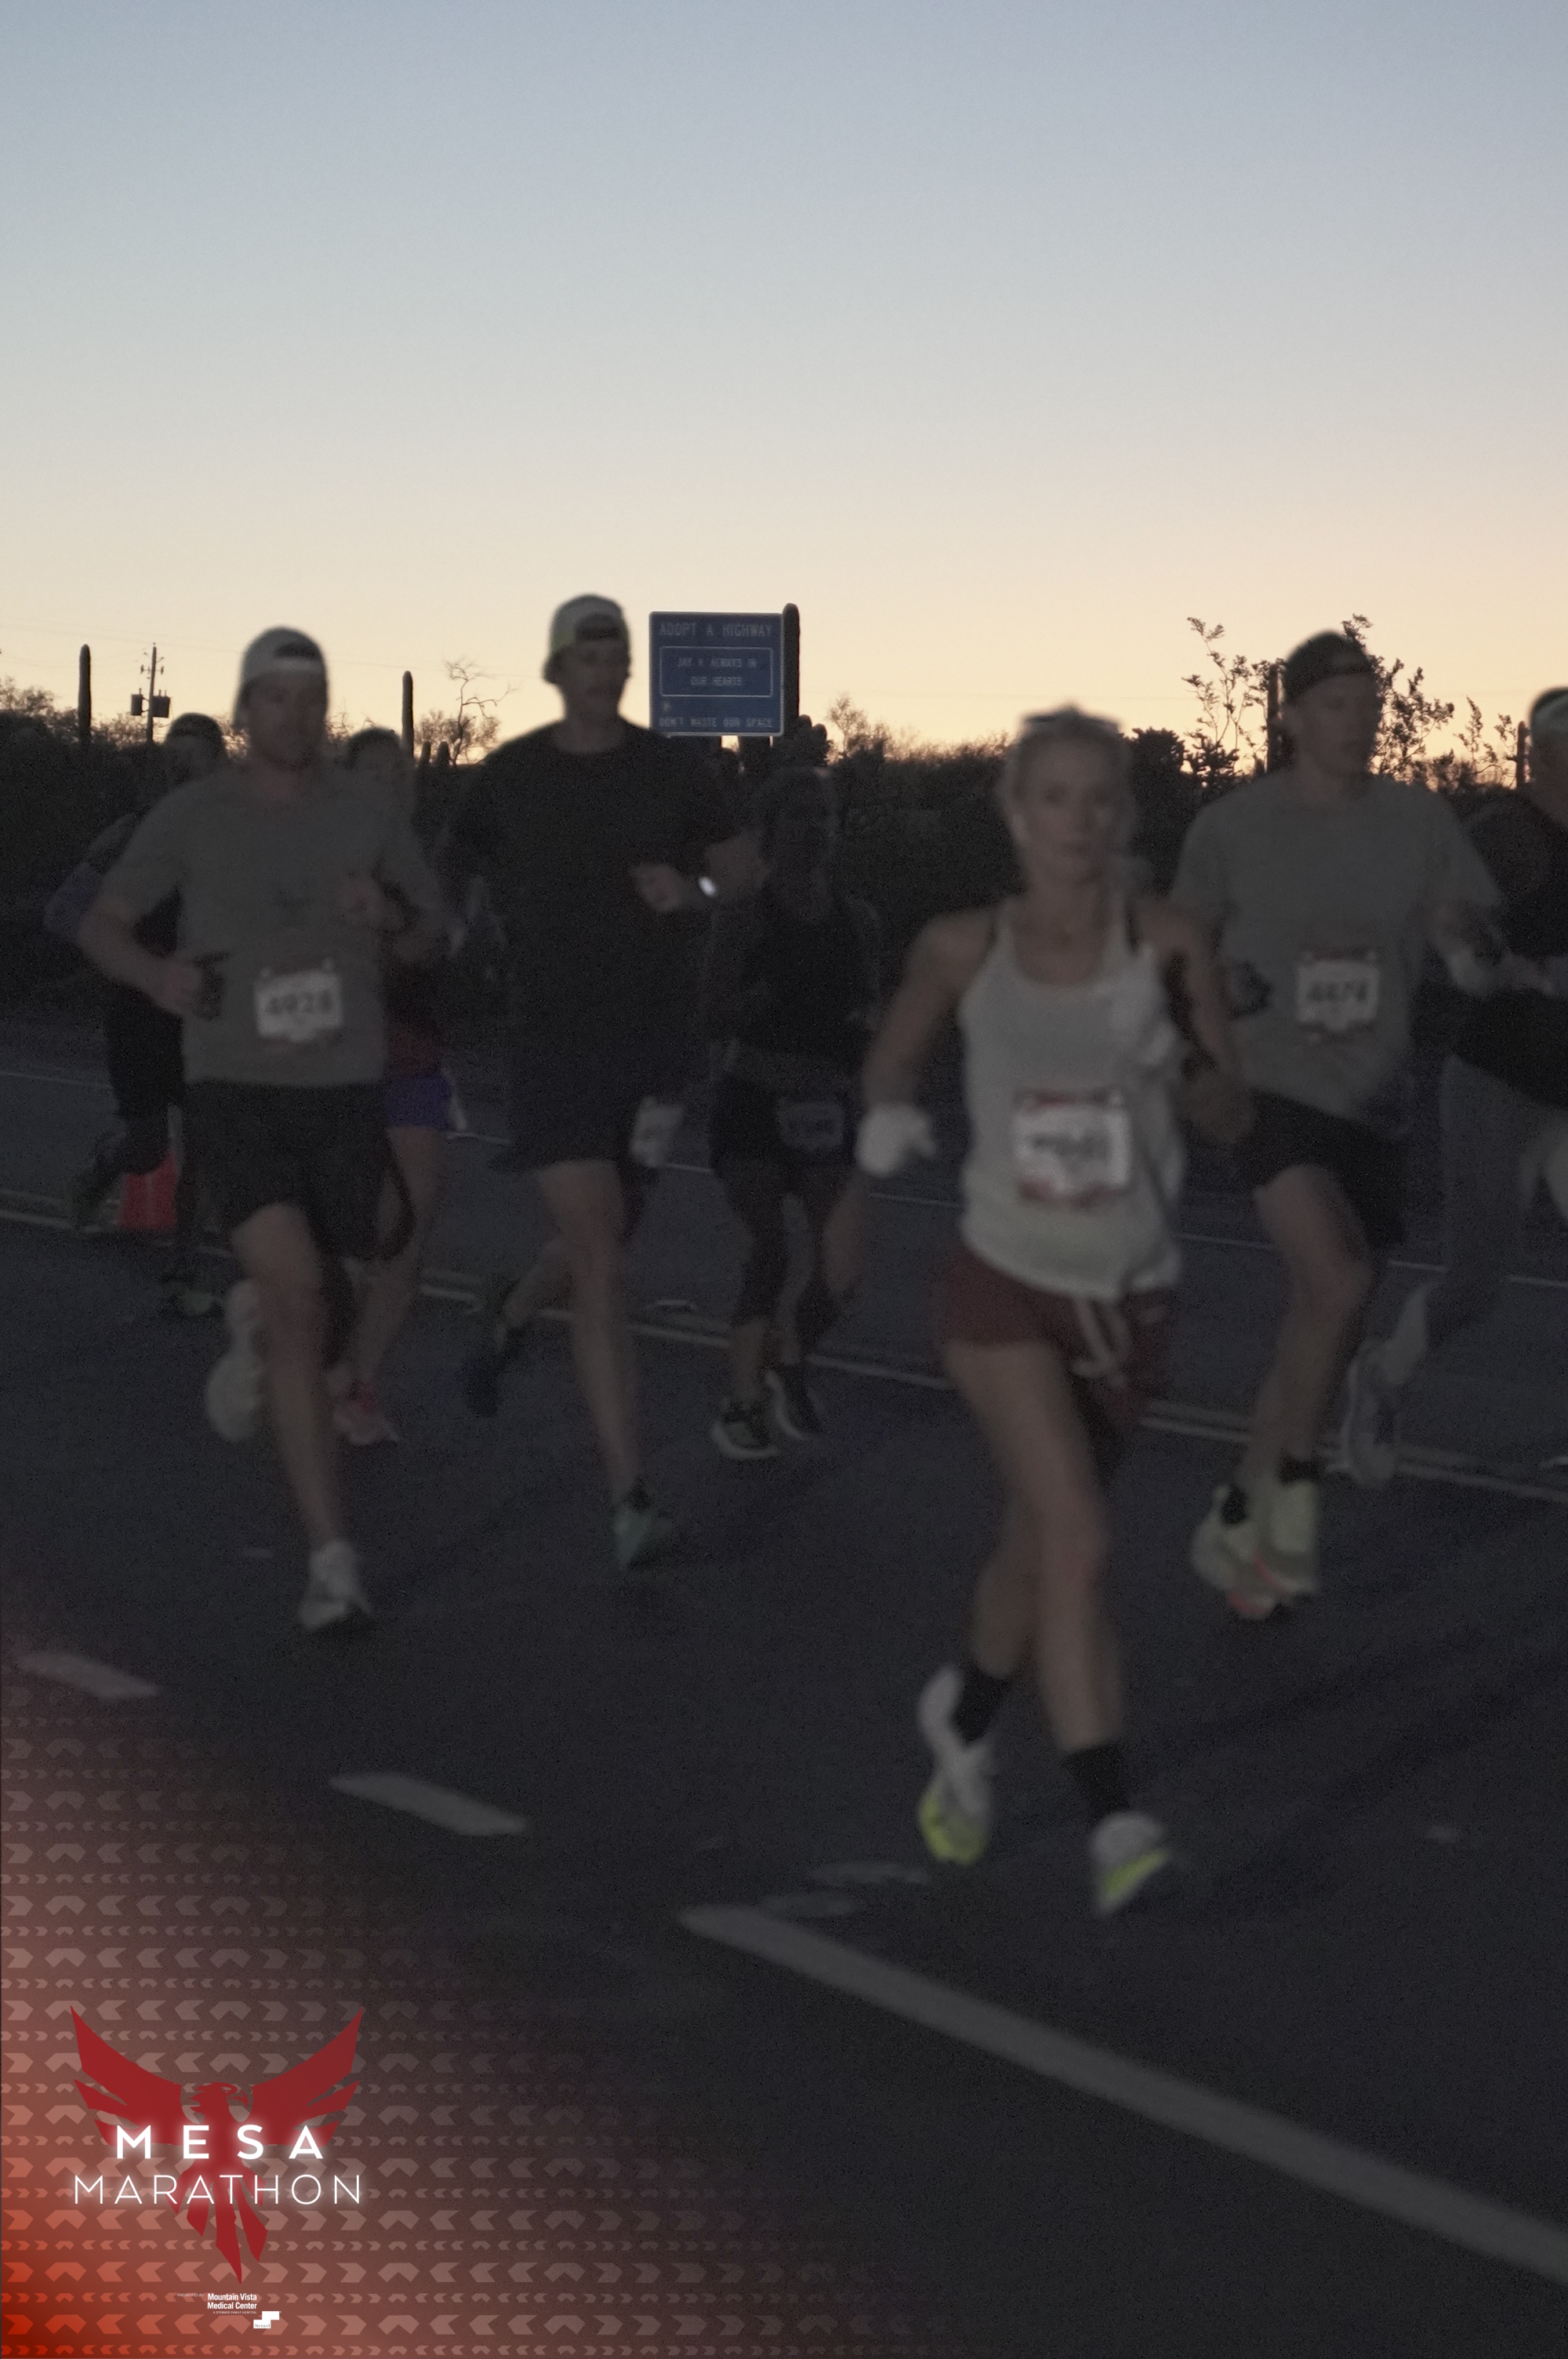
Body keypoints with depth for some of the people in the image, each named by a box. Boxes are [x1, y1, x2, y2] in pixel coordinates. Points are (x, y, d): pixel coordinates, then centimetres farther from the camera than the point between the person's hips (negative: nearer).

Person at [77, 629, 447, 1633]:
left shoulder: (371, 817, 1)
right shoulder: (192, 817, -2)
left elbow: (436, 937, 11)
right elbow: (104, 925, 7)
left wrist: (390, 917, -13)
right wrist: (158, 975, -16)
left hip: (345, 1089, 3)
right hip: (234, 1087, -3)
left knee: (303, 1306, 14)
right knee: (298, 1299, -20)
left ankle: (252, 1330, 56)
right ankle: (334, 1562, -18)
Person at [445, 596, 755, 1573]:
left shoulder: (669, 771, 3)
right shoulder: (512, 776, 0)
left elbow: (744, 863, 14)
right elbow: (448, 879, 12)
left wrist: (694, 888, -7)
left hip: (654, 1042, 3)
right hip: (554, 1043, -3)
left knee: (601, 1250, 16)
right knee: (601, 1266, -13)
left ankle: (511, 1314, 53)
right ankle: (632, 1501, -13)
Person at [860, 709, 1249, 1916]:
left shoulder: (1167, 944, -7)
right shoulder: (964, 949, -6)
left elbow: (1233, 1120, -4)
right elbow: (897, 1049, 13)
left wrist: (1179, 1061, -24)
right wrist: (887, 1111, -9)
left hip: (1131, 1298, 2)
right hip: (1006, 1287, -2)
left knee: (1038, 1545, 18)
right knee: (1078, 1540, -19)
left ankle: (965, 1715, 47)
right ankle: (1115, 1824, -18)